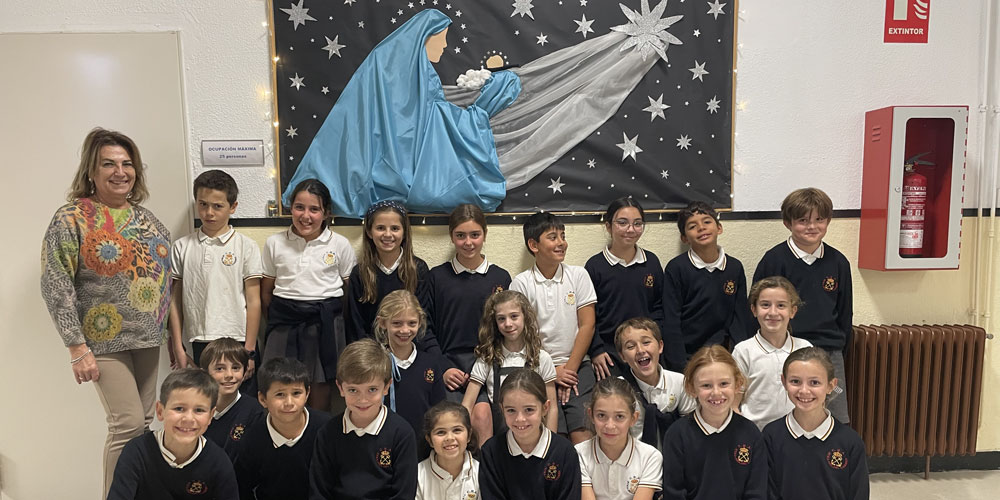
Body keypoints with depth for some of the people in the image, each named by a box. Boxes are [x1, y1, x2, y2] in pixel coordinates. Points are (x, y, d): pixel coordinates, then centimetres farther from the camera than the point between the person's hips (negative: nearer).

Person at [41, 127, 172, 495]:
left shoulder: (144, 216, 9)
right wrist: (78, 349, -15)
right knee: (128, 425, -7)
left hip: (148, 338, 6)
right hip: (105, 341, -5)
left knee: (145, 421, 11)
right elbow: (55, 287, -11)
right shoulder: (71, 218, -7)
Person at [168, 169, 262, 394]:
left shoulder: (246, 247, 0)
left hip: (238, 342, -2)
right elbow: (175, 302, 8)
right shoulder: (182, 248, 6)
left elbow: (253, 302, -1)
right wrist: (178, 349, 4)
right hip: (200, 345, 2)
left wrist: (249, 350, -4)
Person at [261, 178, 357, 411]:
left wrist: (331, 318, 1)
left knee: (320, 384, 7)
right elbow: (266, 290, 10)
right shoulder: (274, 243, 3)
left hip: (324, 320, -1)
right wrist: (276, 319, 8)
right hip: (284, 319, 1)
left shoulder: (340, 245, -1)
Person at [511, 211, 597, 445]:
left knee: (583, 435, -10)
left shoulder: (578, 275, 3)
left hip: (576, 367, 1)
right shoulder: (521, 283, -1)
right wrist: (552, 371, -5)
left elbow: (587, 325, 1)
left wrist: (570, 368, -4)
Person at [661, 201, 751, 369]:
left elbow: (741, 318, 8)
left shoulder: (735, 267, 4)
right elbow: (670, 323, -9)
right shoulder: (676, 268, -7)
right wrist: (680, 365, -14)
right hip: (685, 357, -3)